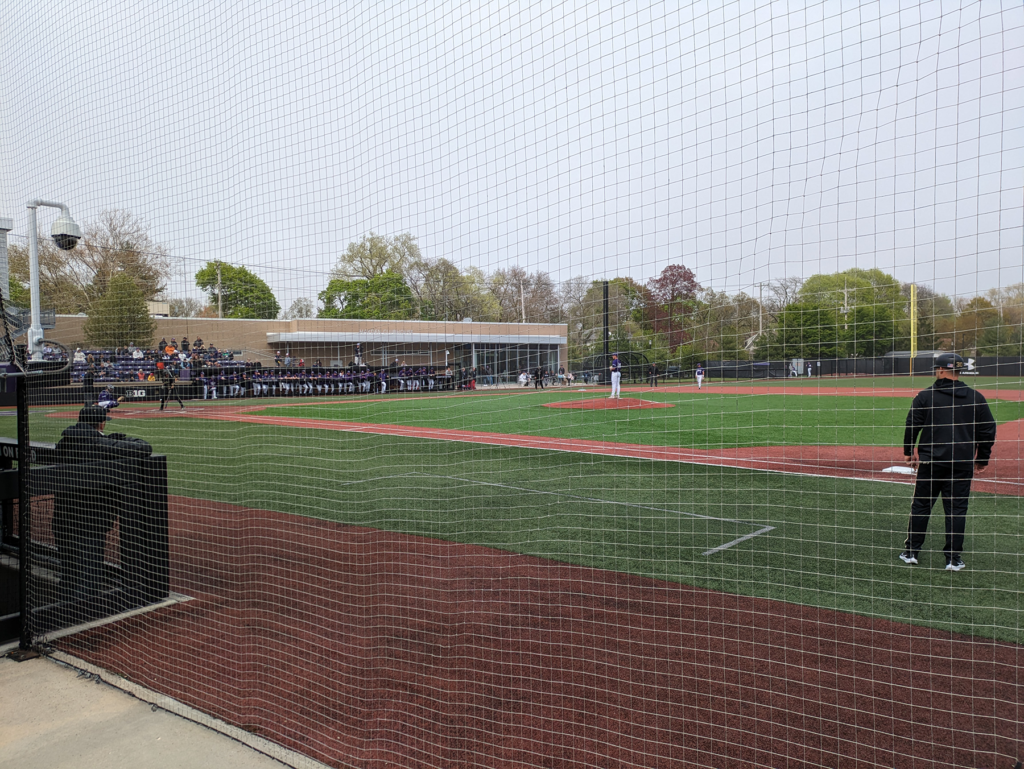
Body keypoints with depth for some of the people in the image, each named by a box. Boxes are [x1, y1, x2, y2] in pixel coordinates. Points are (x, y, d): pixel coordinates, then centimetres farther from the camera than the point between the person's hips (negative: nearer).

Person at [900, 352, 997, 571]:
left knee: (921, 506, 9)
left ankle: (911, 552, 15)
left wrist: (908, 452, 7)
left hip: (931, 461, -1)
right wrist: (983, 459, 13)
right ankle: (953, 559, 8)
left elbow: (912, 425, -4)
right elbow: (988, 430, 5)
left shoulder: (925, 396, -3)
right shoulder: (976, 398, 3)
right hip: (963, 463, 1)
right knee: (956, 509, 6)